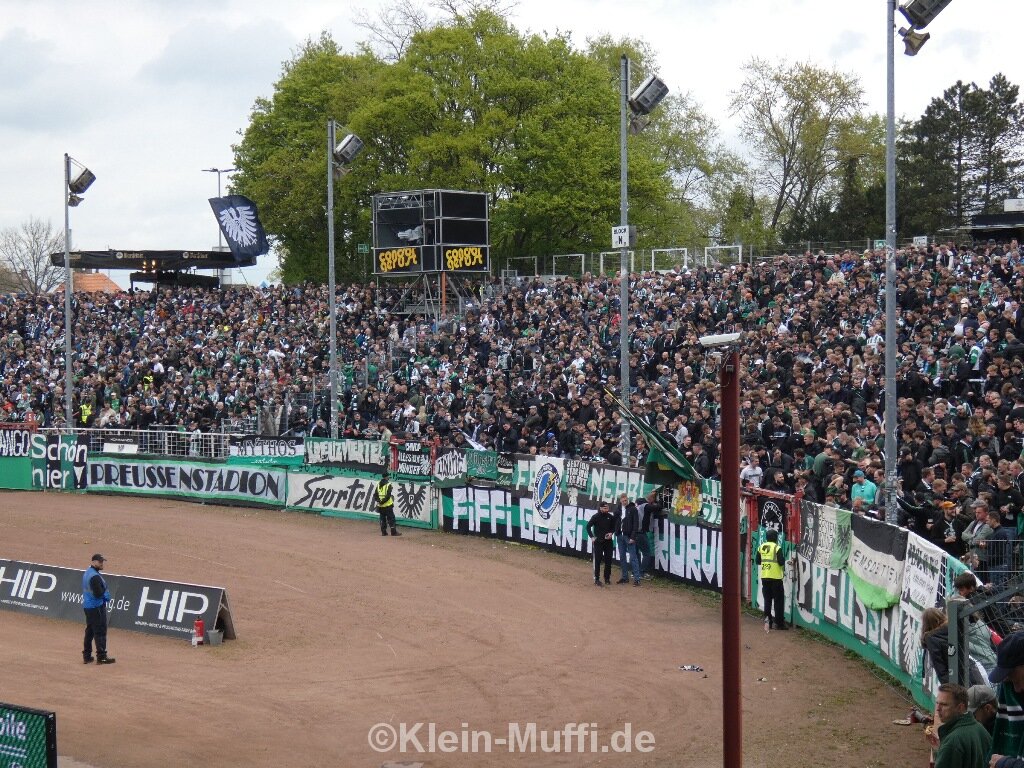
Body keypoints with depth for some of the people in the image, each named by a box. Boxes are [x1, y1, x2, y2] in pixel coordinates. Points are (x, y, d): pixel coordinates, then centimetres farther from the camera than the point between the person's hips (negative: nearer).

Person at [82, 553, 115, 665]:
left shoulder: (87, 572, 11)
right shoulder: (95, 576, -21)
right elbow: (98, 593, -26)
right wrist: (105, 589, -5)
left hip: (87, 605, 10)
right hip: (96, 607, -10)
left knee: (89, 631, 16)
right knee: (100, 631, -5)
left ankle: (87, 656, 20)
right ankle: (101, 656, -5)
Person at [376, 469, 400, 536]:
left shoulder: (378, 484, 7)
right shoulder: (388, 485, -12)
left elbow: (376, 495, 3)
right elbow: (388, 495, -18)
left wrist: (379, 501, -4)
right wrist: (383, 501, -13)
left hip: (381, 506, 6)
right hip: (388, 505, -5)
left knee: (382, 518, 12)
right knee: (391, 518, -1)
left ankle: (383, 532, 12)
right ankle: (393, 532, -2)